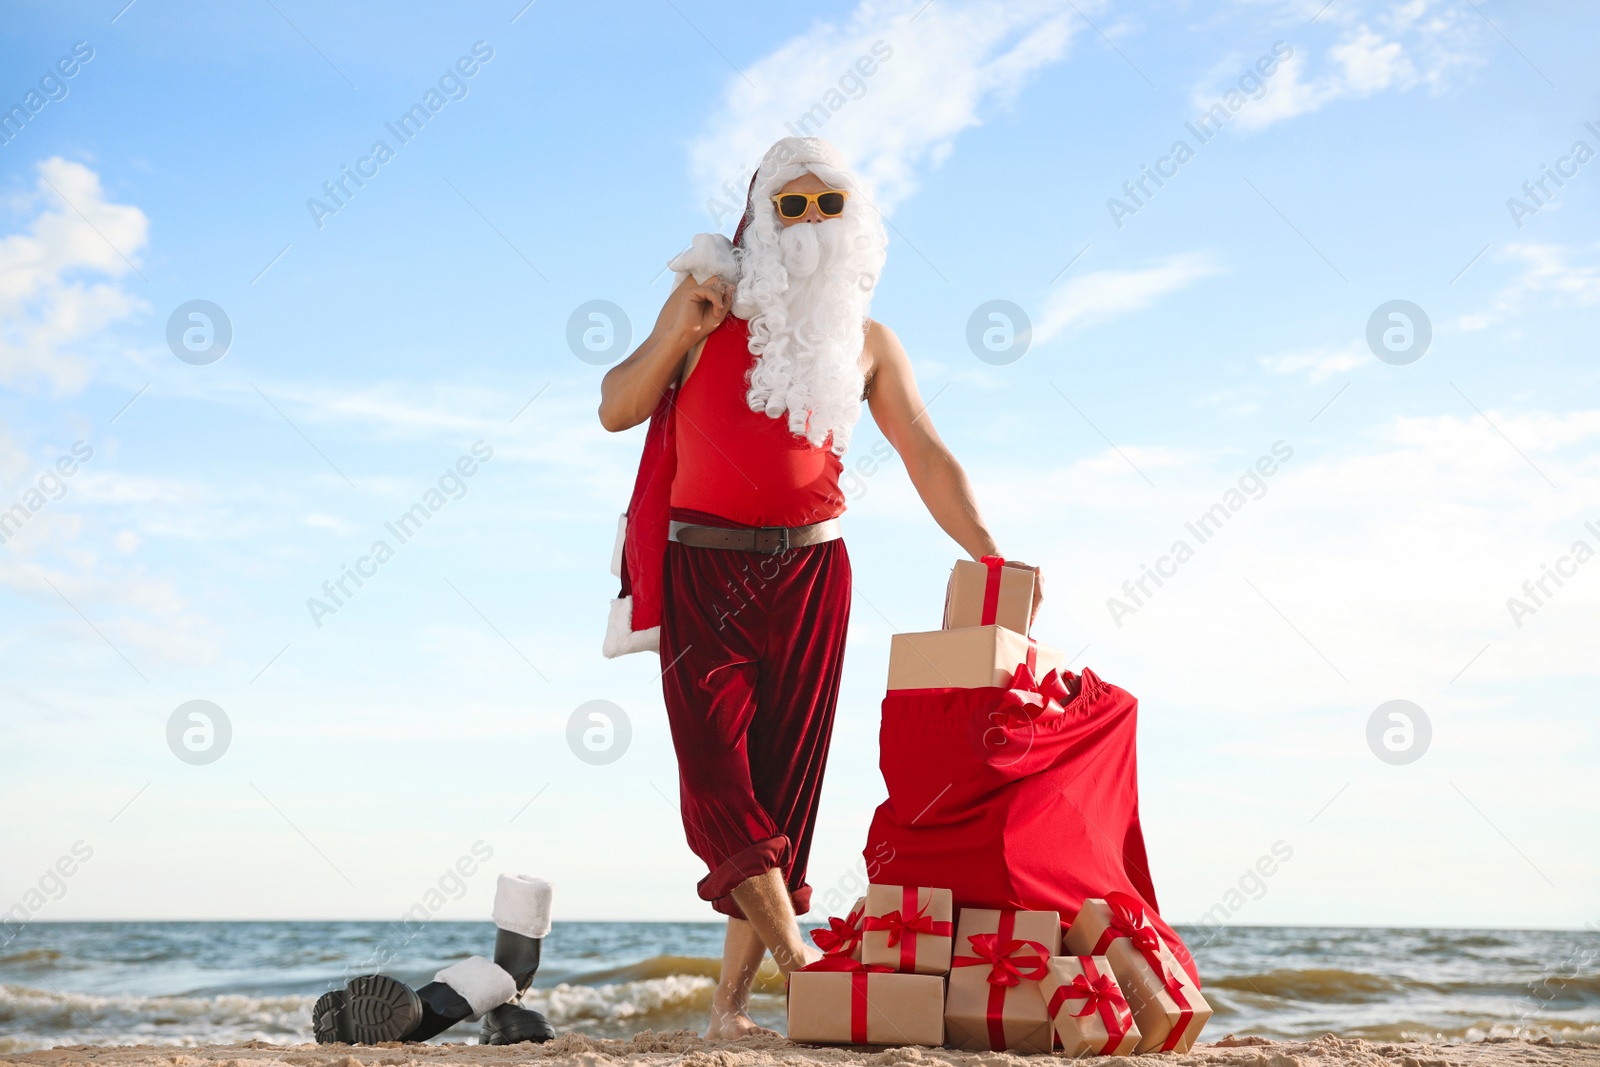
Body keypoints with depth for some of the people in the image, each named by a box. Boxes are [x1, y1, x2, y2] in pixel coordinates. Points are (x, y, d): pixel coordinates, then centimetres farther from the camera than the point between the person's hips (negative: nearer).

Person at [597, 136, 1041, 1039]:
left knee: (784, 780, -1)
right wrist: (676, 335, -10)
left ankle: (733, 1003, 5)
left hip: (810, 574, 2)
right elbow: (615, 409, 6)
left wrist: (991, 561, -5)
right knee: (715, 771, -15)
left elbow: (929, 459, 7)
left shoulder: (868, 342, 11)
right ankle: (796, 953, -15)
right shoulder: (710, 298, 6)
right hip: (703, 568, -1)